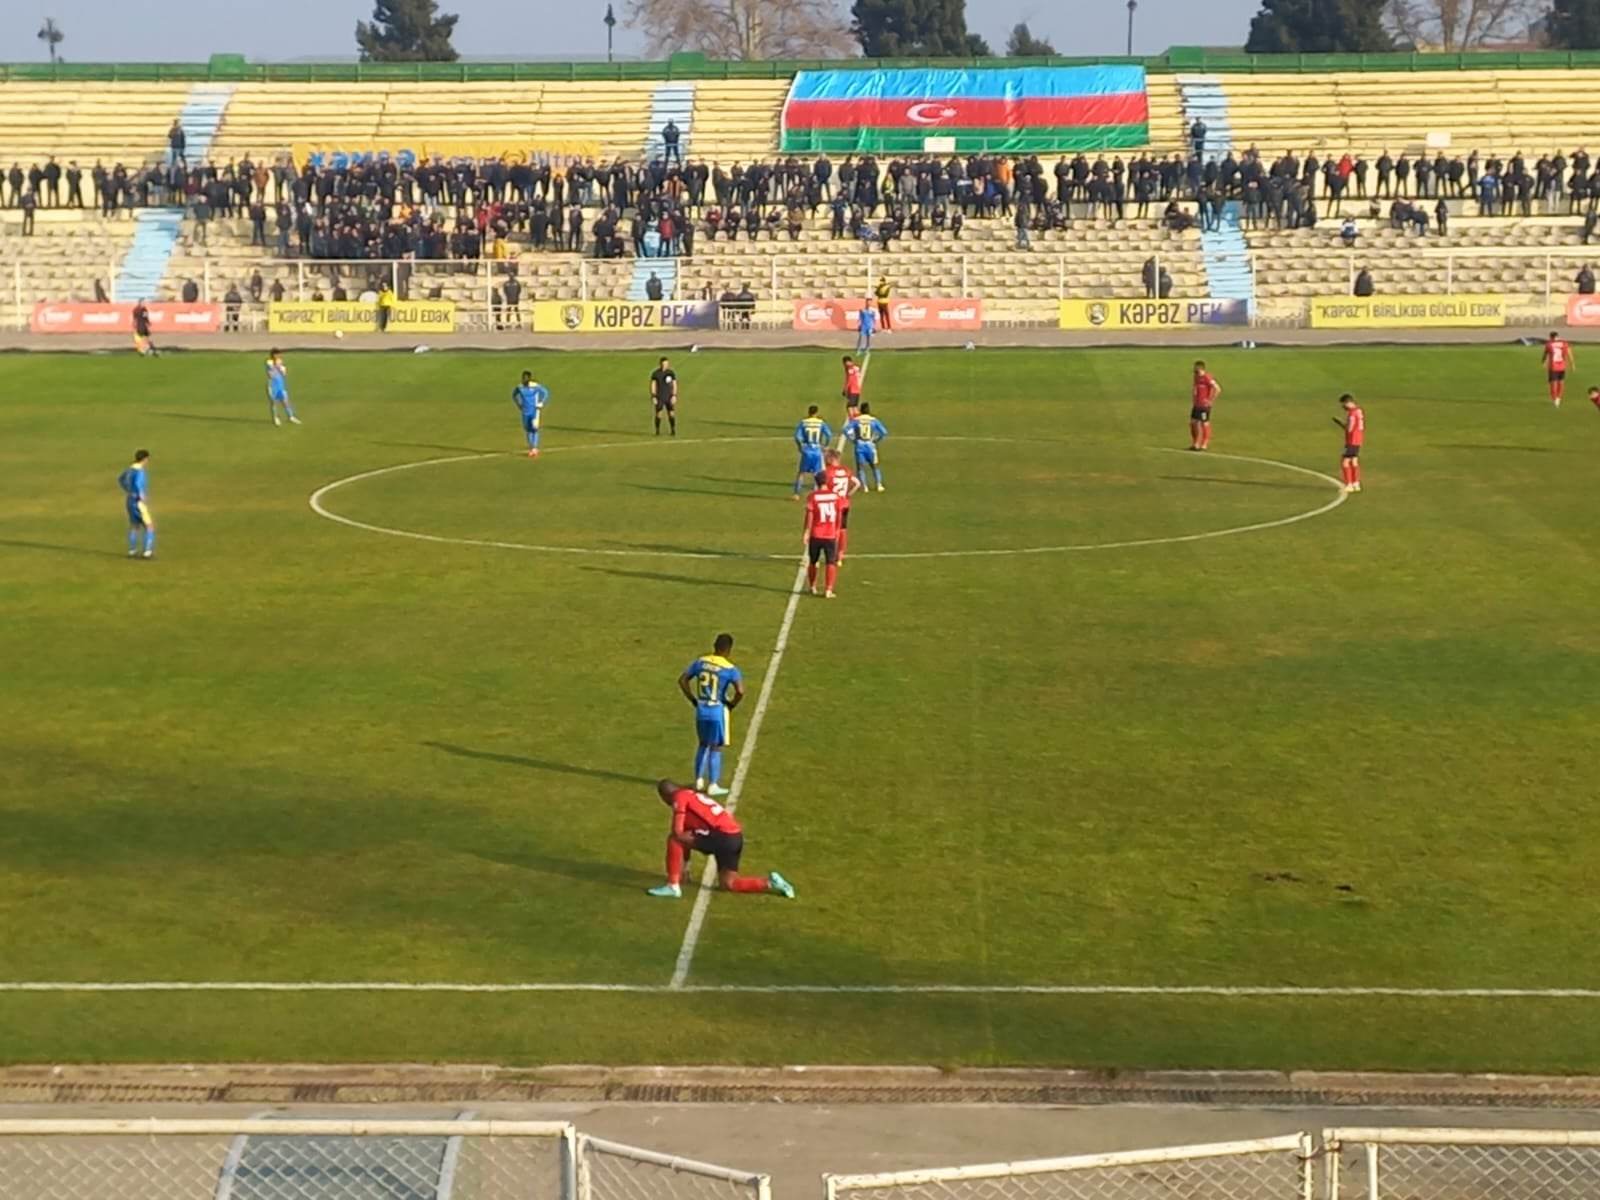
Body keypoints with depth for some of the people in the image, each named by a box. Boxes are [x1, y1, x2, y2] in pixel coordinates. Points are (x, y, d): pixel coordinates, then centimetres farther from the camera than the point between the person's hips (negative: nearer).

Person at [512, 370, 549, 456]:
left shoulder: (536, 386, -13)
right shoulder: (519, 387, -4)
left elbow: (546, 393, -2)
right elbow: (514, 395, 16)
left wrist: (541, 405, -5)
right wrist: (519, 405, 8)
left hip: (535, 411, -3)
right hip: (525, 412, 3)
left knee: (534, 428, -15)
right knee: (528, 430, 7)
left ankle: (534, 448, -10)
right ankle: (531, 449, 19)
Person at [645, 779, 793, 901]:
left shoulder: (680, 797, 0)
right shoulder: (693, 795, 27)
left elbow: (678, 831, -10)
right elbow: (688, 839, 29)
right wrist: (683, 869, 30)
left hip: (722, 836, -9)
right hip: (736, 837, 9)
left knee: (674, 839, -5)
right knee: (727, 884, 19)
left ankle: (672, 886, -4)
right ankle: (770, 883, 15)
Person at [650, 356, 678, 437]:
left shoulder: (671, 373, 2)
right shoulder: (655, 373, -3)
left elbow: (674, 385, 5)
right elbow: (653, 385, -1)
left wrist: (674, 396, -5)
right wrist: (653, 397, -7)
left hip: (669, 397, 1)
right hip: (659, 397, -1)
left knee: (671, 414, -2)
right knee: (658, 414, -4)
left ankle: (673, 431, 7)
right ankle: (657, 431, 7)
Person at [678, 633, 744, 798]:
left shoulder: (700, 662, 0)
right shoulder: (729, 669, -15)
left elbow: (682, 680, 4)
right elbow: (740, 691, -25)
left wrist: (693, 700, 11)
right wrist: (732, 704, -7)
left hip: (701, 711, 5)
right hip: (718, 712, -5)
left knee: (703, 745, 21)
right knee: (716, 748, 6)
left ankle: (699, 781, 25)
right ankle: (713, 786, 9)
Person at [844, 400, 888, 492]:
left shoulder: (855, 420, 0)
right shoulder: (873, 420, 1)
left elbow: (846, 430, -9)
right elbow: (884, 432, -4)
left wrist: (853, 439, 2)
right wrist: (877, 440, 8)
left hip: (859, 446, 0)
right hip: (870, 445, 0)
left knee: (861, 467, 8)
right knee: (875, 466, 16)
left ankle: (864, 486, -2)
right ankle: (879, 484, 9)